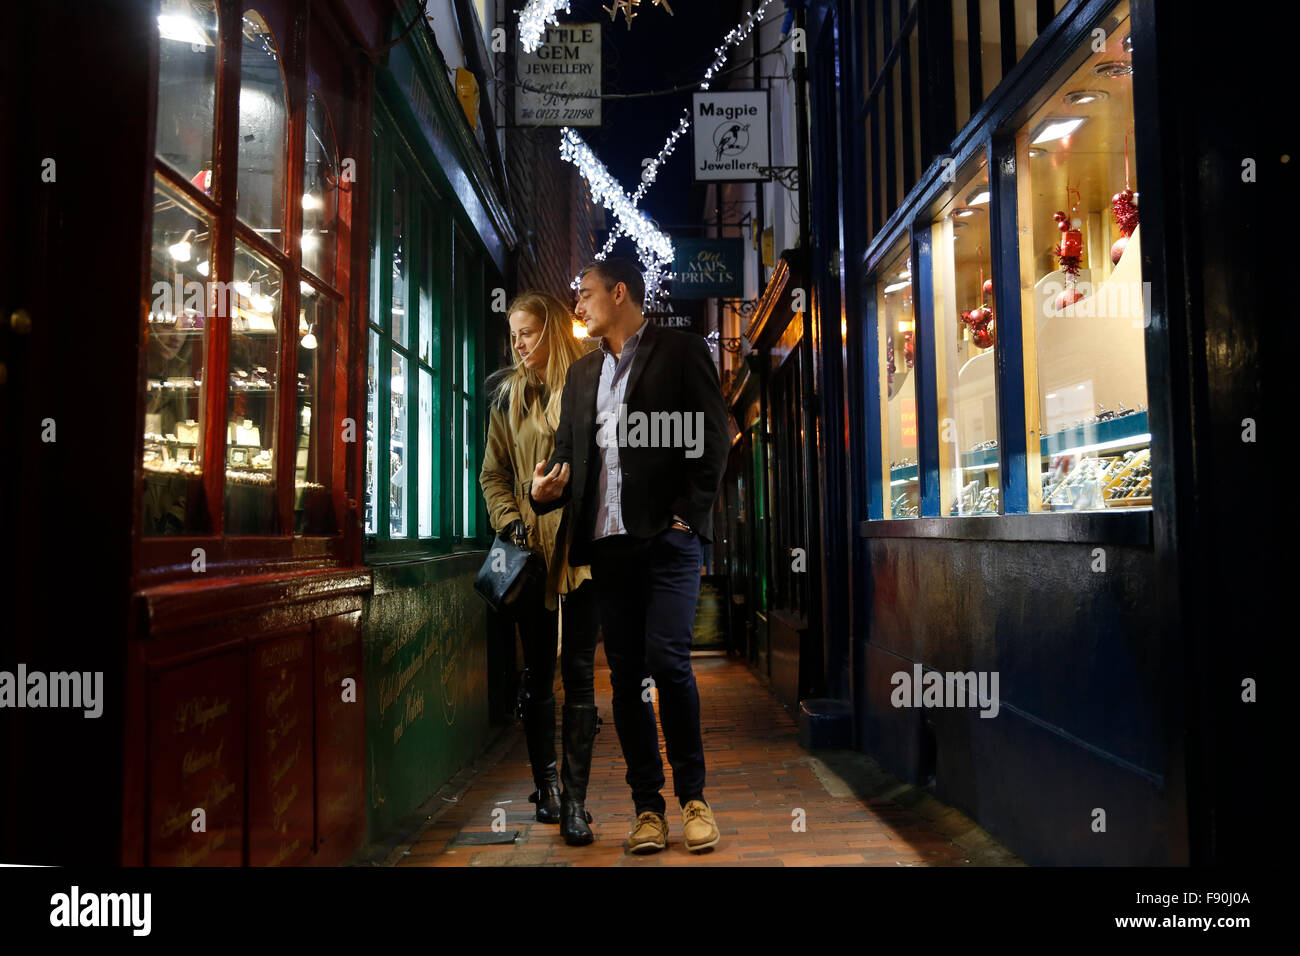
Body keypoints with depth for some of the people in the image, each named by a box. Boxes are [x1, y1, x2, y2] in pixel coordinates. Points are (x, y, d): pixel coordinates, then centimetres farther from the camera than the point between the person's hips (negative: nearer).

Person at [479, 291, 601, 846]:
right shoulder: (507, 396, 9)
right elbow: (493, 474, 12)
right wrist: (510, 522, -4)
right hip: (529, 549, 3)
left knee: (579, 674, -1)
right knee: (537, 671, 11)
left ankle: (575, 800, 4)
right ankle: (546, 783, 25)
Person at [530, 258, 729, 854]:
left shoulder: (681, 351, 5)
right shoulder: (581, 373, 21)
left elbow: (712, 437, -1)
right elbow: (567, 451, 19)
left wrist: (689, 511, -9)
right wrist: (544, 487, -3)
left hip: (667, 536, -5)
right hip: (607, 540, 5)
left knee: (668, 661, -11)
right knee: (625, 674, 4)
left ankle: (692, 795, 7)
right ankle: (647, 804, 14)